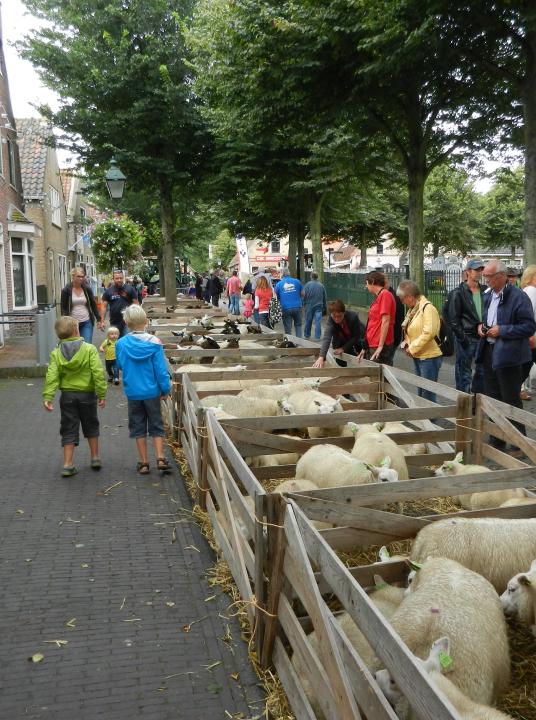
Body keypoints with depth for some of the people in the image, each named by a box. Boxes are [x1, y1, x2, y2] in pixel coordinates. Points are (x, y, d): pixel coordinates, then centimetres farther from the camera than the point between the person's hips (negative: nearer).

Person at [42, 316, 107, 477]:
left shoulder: (56, 353, -3)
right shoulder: (89, 349, -9)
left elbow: (52, 376, -12)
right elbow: (98, 373, -14)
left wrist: (47, 397, -15)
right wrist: (102, 394, -10)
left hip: (67, 395, 1)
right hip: (87, 394, -1)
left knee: (69, 430, 8)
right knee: (91, 427, 18)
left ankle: (68, 465, 6)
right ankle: (95, 458, 25)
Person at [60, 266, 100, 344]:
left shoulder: (87, 289, 3)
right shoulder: (66, 290, -3)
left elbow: (93, 305, 10)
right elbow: (63, 308, -3)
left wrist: (98, 319, 7)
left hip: (86, 323, 1)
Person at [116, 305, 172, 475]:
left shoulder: (121, 344, -9)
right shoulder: (154, 343, -13)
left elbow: (120, 366, 8)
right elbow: (161, 370, -10)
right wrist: (165, 390, -1)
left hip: (133, 392, 1)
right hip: (152, 391, -1)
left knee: (138, 427, 12)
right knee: (156, 425, 13)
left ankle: (144, 463, 16)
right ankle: (160, 459, 7)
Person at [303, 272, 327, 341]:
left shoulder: (307, 285, -6)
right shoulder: (321, 286, 4)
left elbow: (304, 296, -7)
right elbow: (324, 298, 11)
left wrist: (304, 304, 6)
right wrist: (325, 307, 20)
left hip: (309, 306, -1)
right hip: (319, 307, 1)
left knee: (308, 322, 10)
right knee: (318, 323, 0)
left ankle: (307, 336, 20)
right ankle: (317, 337, 0)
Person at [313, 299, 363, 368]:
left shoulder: (353, 316, -36)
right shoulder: (331, 319, -34)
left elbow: (356, 336, -24)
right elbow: (326, 337, -49)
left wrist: (343, 348, -31)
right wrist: (321, 357, -63)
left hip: (356, 339, -1)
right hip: (342, 341, 1)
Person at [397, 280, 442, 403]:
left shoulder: (428, 308, -15)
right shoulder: (413, 310, 12)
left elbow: (428, 333, -24)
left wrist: (412, 348, -17)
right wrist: (406, 343, 2)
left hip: (429, 357, -9)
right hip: (418, 357, 9)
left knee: (428, 394, -4)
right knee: (421, 392, 17)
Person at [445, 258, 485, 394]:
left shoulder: (484, 291, 10)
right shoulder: (458, 293, -7)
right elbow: (452, 319, -10)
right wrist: (463, 338, -14)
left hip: (481, 337, 5)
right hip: (466, 338, -5)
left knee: (482, 371, 11)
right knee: (464, 374, 1)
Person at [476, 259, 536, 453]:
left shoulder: (518, 297, -13)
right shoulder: (488, 296, 12)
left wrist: (502, 331, -20)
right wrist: (481, 326, 4)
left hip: (509, 355, -8)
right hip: (489, 353, 8)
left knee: (511, 401, 0)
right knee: (492, 399, 15)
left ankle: (519, 445, 13)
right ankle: (496, 440, 28)